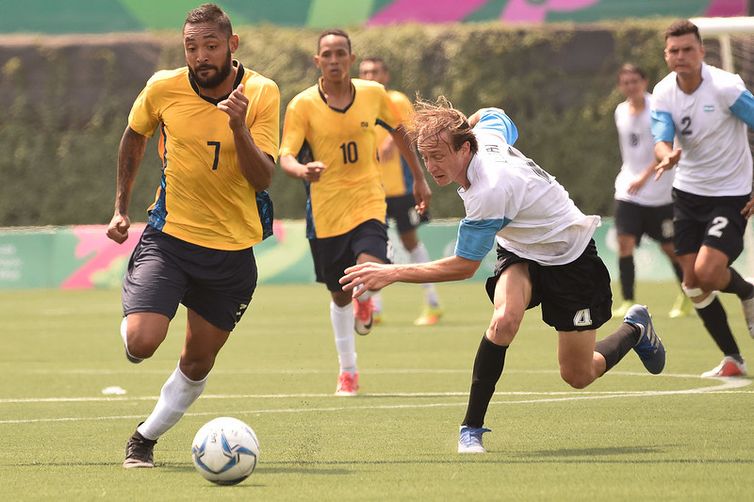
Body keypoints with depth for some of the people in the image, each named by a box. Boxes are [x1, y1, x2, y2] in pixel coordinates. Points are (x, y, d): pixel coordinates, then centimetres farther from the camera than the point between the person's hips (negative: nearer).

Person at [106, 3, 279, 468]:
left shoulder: (262, 94, -11)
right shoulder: (163, 89, -9)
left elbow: (262, 178, -17)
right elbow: (135, 137, 13)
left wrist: (239, 127, -33)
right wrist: (122, 207, 14)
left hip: (232, 248, 1)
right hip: (170, 234, -1)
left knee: (199, 362, 10)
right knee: (142, 342, -21)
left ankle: (146, 437, 32)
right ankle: (131, 319, 16)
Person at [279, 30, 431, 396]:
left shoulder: (373, 94, -1)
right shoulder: (302, 105, -9)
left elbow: (398, 131, 16)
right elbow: (285, 157, -16)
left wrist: (419, 178, 21)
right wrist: (302, 170, -39)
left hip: (367, 202, 0)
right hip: (325, 211, 0)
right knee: (339, 296, 11)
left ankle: (364, 298, 11)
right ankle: (347, 372, 30)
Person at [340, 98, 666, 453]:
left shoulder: (490, 191, -39)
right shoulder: (486, 130, -19)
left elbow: (463, 266, -30)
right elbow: (493, 114, 8)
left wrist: (394, 273, -31)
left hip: (568, 258, -6)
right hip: (519, 251, 6)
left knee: (578, 376, 3)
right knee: (505, 318, -27)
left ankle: (635, 329, 34)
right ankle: (471, 428, -20)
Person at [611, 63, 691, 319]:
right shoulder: (621, 112, 8)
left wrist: (645, 176, -30)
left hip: (659, 191, -4)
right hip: (628, 191, 4)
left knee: (669, 246, 4)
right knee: (625, 242, -10)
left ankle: (686, 296, 25)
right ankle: (627, 302, -7)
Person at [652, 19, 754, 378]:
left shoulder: (725, 87, -19)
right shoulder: (664, 93, -5)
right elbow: (661, 139, -15)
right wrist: (667, 156, -41)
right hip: (688, 191, 5)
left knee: (708, 272, -21)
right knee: (692, 284, 3)